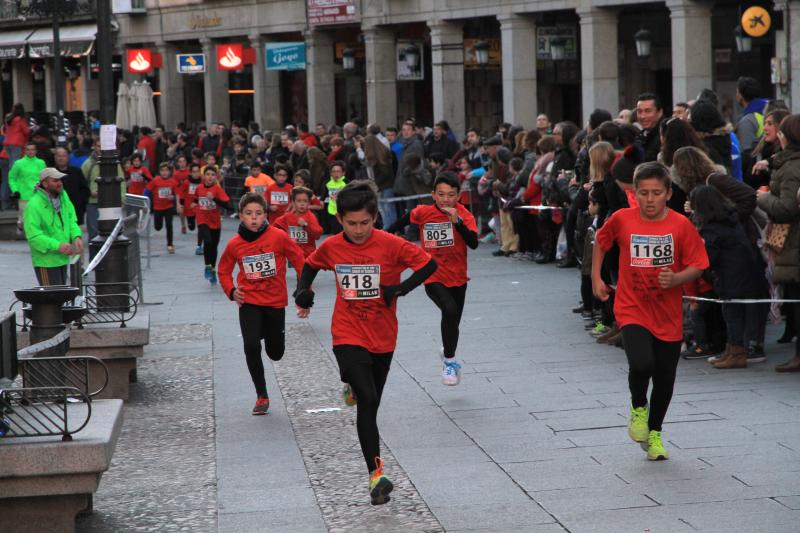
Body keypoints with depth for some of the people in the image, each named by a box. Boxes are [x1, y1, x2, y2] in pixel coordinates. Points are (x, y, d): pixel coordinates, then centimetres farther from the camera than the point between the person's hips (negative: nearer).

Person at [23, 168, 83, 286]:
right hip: (45, 261, -8)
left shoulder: (62, 196, 3)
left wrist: (76, 236, -12)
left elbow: (71, 220, 9)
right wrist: (57, 246, -32)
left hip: (63, 258, 8)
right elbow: (33, 236, -24)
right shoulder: (34, 205, -20)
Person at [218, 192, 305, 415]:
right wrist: (231, 291, -7)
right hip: (249, 302, 0)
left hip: (275, 302, 0)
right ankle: (261, 396, -1)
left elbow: (299, 259, -3)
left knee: (275, 353, 10)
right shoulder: (235, 244, -6)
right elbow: (224, 270, 10)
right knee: (251, 346, -16)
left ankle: (268, 333, 48)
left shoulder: (278, 237, -12)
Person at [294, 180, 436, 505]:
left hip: (382, 337, 1)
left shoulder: (390, 245, -13)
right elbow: (311, 265, 17)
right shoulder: (331, 247, -4)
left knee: (371, 403, 16)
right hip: (348, 335, -1)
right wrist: (303, 291, 2)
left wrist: (401, 289, -19)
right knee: (368, 401, -18)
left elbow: (428, 264, -8)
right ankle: (376, 473, -19)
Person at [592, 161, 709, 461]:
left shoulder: (681, 225, -7)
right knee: (641, 364, -24)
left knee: (665, 379, 9)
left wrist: (676, 279, -21)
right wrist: (596, 278, 10)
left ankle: (654, 433, 34)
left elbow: (696, 267, -3)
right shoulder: (622, 219, -5)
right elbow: (601, 241, 15)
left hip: (668, 316, 1)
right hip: (632, 310, -1)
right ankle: (638, 408, 9)